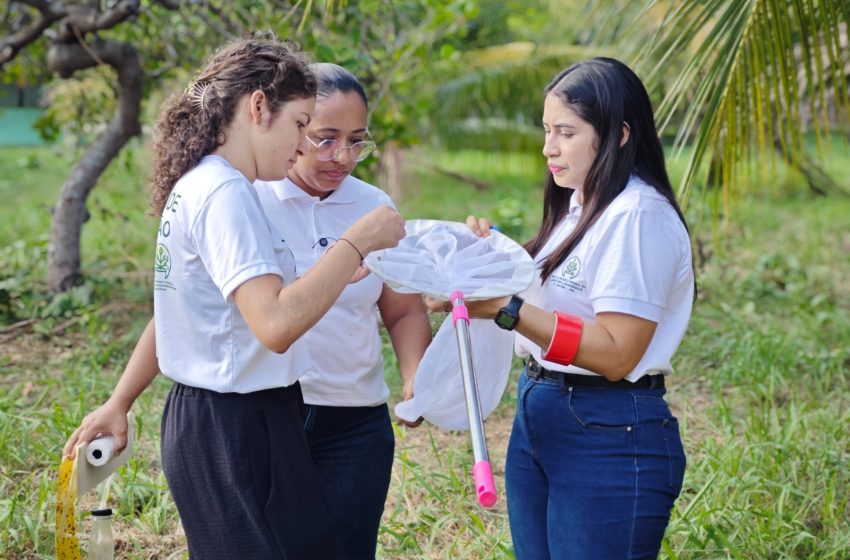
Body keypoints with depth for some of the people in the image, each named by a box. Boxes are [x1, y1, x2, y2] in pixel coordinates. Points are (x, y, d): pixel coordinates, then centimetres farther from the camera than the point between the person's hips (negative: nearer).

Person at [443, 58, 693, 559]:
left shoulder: (639, 215, -17)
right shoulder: (579, 206, 12)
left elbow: (616, 355, -23)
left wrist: (508, 309, -26)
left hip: (610, 437, -9)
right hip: (537, 420, 9)